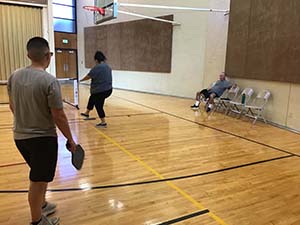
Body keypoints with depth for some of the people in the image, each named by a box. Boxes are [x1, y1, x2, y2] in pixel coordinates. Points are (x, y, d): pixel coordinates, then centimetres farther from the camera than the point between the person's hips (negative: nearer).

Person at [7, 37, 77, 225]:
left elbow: (13, 107, 11)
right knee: (38, 181, 9)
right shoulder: (49, 81, -21)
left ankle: (42, 206, 46)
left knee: (40, 175, 26)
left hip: (20, 136, 7)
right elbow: (59, 116, -19)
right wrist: (70, 140, -7)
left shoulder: (14, 76, 0)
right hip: (43, 138, -7)